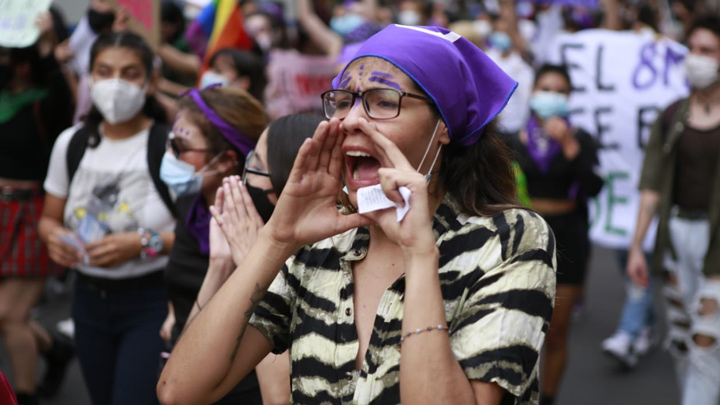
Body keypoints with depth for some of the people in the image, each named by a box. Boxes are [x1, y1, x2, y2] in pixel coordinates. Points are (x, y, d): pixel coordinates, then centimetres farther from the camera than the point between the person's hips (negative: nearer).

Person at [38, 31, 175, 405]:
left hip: (151, 301, -5)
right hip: (90, 299, 6)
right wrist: (54, 237, -7)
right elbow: (49, 218, 15)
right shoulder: (71, 143, 5)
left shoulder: (170, 146, -13)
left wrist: (144, 243, -23)